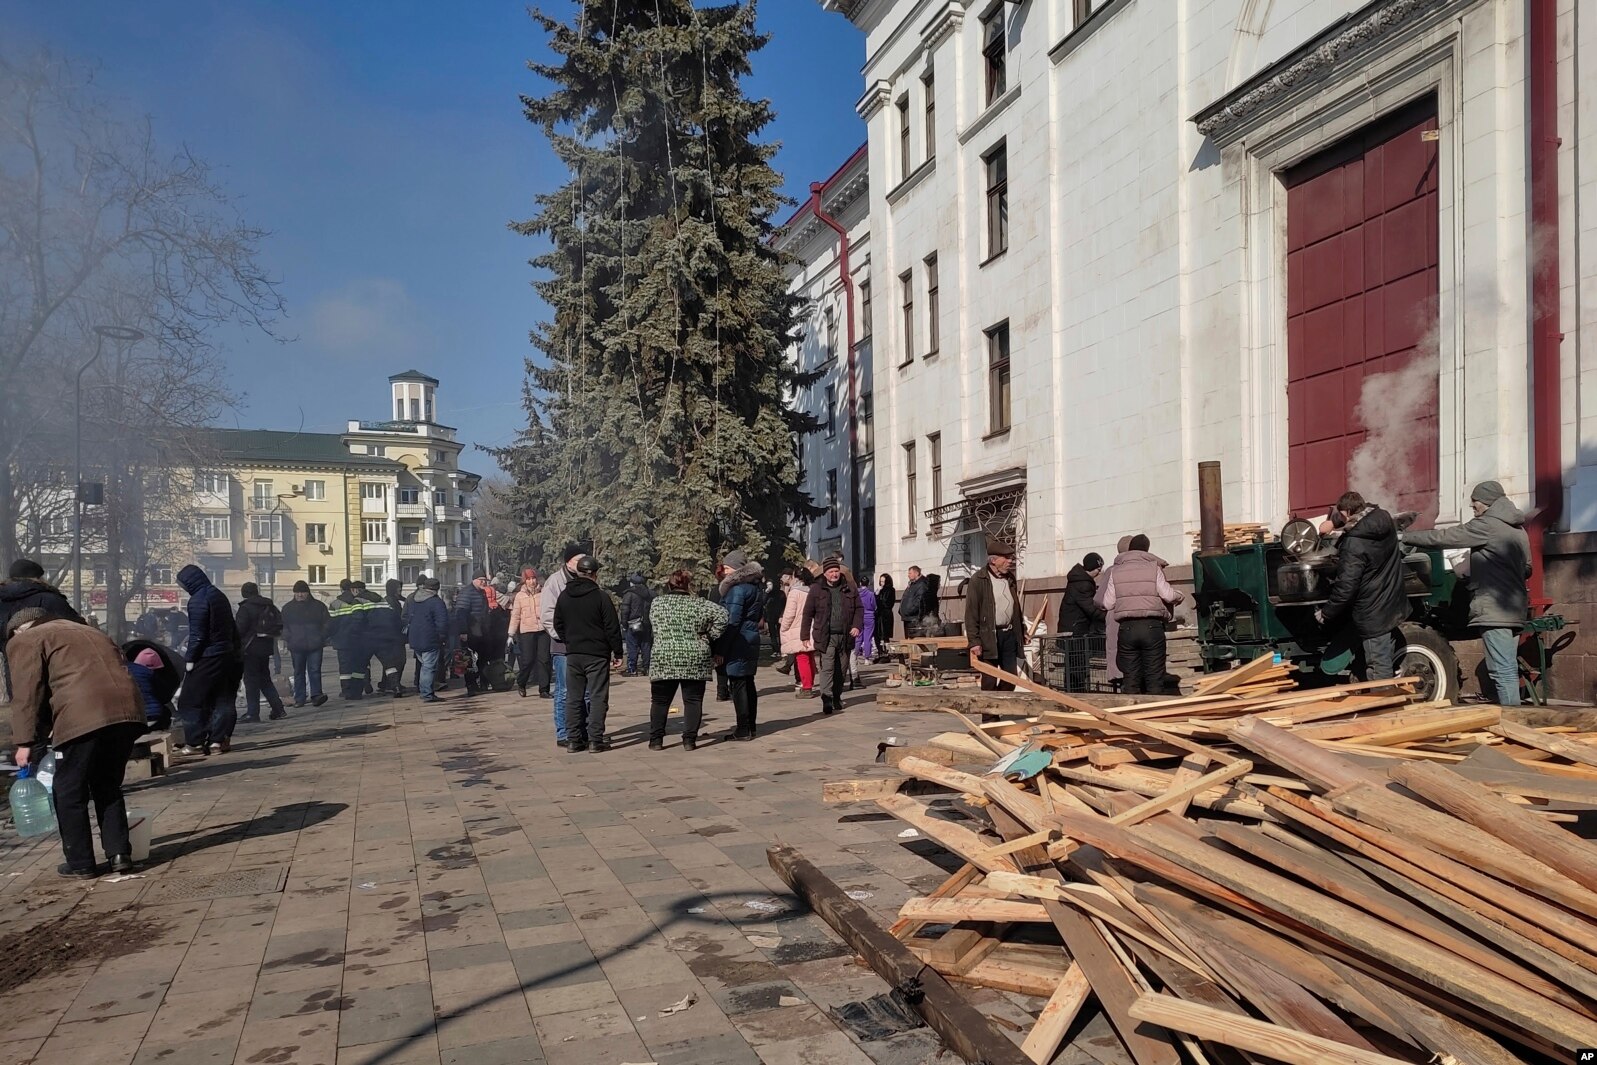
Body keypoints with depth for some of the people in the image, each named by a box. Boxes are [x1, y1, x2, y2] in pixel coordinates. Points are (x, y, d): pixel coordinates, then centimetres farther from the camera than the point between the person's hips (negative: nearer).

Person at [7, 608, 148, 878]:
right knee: (108, 787, 21)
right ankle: (119, 854, 16)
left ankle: (80, 864, 15)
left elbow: (26, 693, 3)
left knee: (69, 793, 10)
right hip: (127, 712, 6)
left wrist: (25, 742, 5)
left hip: (82, 718, -6)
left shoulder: (25, 641, 14)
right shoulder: (88, 633, 34)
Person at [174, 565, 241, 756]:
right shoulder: (219, 595, 12)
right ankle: (219, 740, 9)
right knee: (222, 699, 9)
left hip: (208, 658, -8)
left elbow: (197, 635, -17)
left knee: (191, 701, 1)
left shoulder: (197, 601, -14)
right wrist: (236, 651, 20)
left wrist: (190, 659, -11)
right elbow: (232, 628, 16)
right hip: (227, 656, 8)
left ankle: (195, 742, 1)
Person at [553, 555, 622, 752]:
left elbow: (558, 625, 13)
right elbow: (612, 627, -10)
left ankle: (574, 739, 12)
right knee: (597, 696, 0)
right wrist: (617, 652, -3)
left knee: (575, 697, 10)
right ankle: (596, 740, -3)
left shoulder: (564, 596, 5)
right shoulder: (601, 596, -11)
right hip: (597, 654, -5)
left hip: (573, 654, 5)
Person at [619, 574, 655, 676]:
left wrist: (624, 625, -3)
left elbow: (625, 610, -9)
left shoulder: (629, 594, -6)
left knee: (632, 648, -2)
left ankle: (632, 670, -2)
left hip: (633, 625, -5)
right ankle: (646, 669, 10)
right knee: (646, 648, 9)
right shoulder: (650, 594, 12)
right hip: (647, 625, 6)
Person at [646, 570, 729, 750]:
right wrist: (709, 636, 2)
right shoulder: (698, 603, -2)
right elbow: (722, 615, -9)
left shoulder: (656, 603, 4)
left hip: (663, 659, 1)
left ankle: (656, 740, 12)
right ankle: (689, 740, 5)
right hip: (695, 661, -1)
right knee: (693, 700, 7)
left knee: (660, 701, 12)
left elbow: (651, 628, 13)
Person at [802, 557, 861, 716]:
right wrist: (805, 635, 0)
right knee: (827, 667, -14)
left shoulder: (850, 589, 9)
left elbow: (859, 609, 13)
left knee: (841, 669, 10)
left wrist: (856, 626, -3)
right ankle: (826, 699, -17)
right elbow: (808, 613, 3)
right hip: (826, 636, -3)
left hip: (845, 636, 3)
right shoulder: (816, 589, 2)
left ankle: (837, 697, 23)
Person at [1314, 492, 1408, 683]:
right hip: (1393, 607, 9)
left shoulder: (1354, 544, -24)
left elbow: (1345, 588, -23)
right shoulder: (1386, 521, 0)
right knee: (1385, 664, 20)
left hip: (1373, 615, -9)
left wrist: (1326, 613, -8)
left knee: (1379, 673, -1)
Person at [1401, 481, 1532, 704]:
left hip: (1494, 610, -10)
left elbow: (1443, 537, -11)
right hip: (1515, 609, 10)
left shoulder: (1486, 525, -10)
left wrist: (1405, 537, -2)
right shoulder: (1518, 529, 18)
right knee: (1509, 669, 13)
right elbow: (1527, 569, 25)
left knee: (1503, 672, -10)